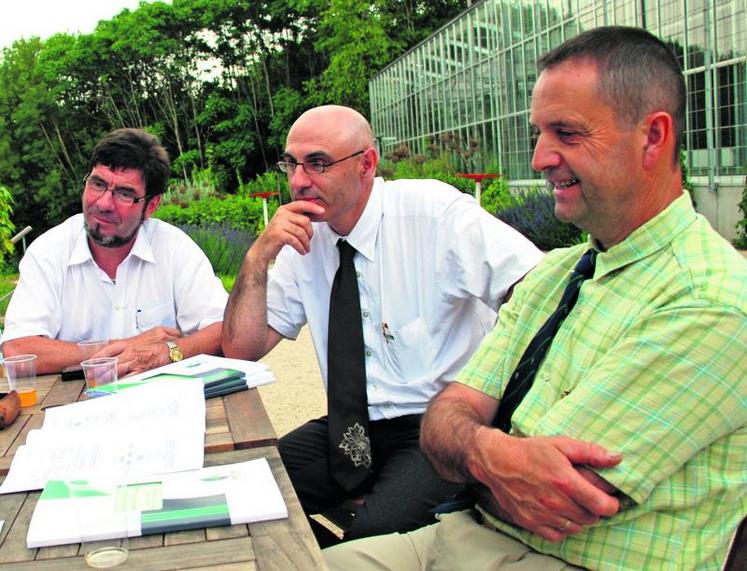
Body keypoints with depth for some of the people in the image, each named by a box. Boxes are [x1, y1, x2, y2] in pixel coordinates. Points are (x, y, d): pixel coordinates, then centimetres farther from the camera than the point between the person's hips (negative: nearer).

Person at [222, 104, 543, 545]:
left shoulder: (434, 210, -13)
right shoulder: (304, 240, 4)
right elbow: (241, 350, 3)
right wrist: (260, 255, -11)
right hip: (354, 427, 6)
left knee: (376, 529, -30)